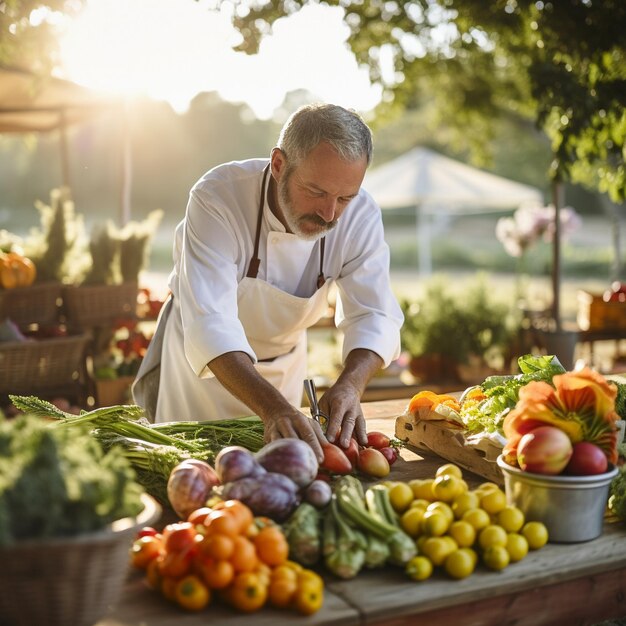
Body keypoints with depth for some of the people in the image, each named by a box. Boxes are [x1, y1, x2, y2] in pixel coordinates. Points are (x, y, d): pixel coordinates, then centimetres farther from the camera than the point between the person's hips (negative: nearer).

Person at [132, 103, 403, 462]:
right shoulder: (218, 199, -35)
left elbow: (374, 317, -23)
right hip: (203, 356, -3)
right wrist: (273, 407, -58)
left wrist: (349, 386, -44)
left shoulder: (361, 215, -22)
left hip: (286, 358, 3)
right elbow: (211, 324, -43)